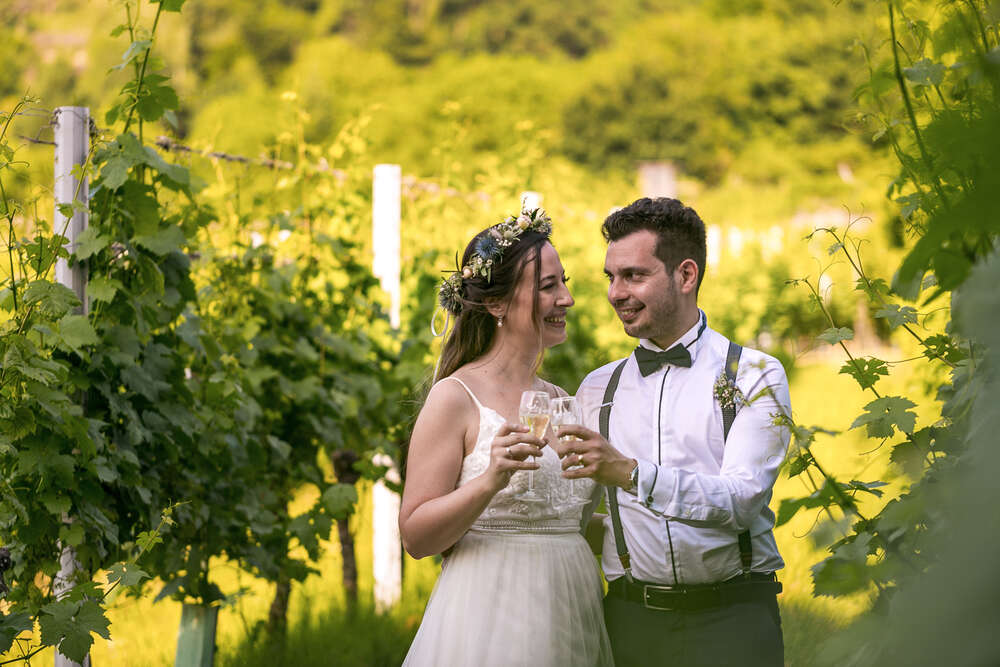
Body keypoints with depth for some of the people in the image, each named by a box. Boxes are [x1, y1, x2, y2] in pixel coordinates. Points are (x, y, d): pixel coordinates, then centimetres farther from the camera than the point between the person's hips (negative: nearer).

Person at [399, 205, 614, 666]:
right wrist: (490, 481, -24)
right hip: (493, 620, -6)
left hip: (572, 619, 6)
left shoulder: (557, 400, 13)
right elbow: (415, 535, -12)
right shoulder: (455, 398, -7)